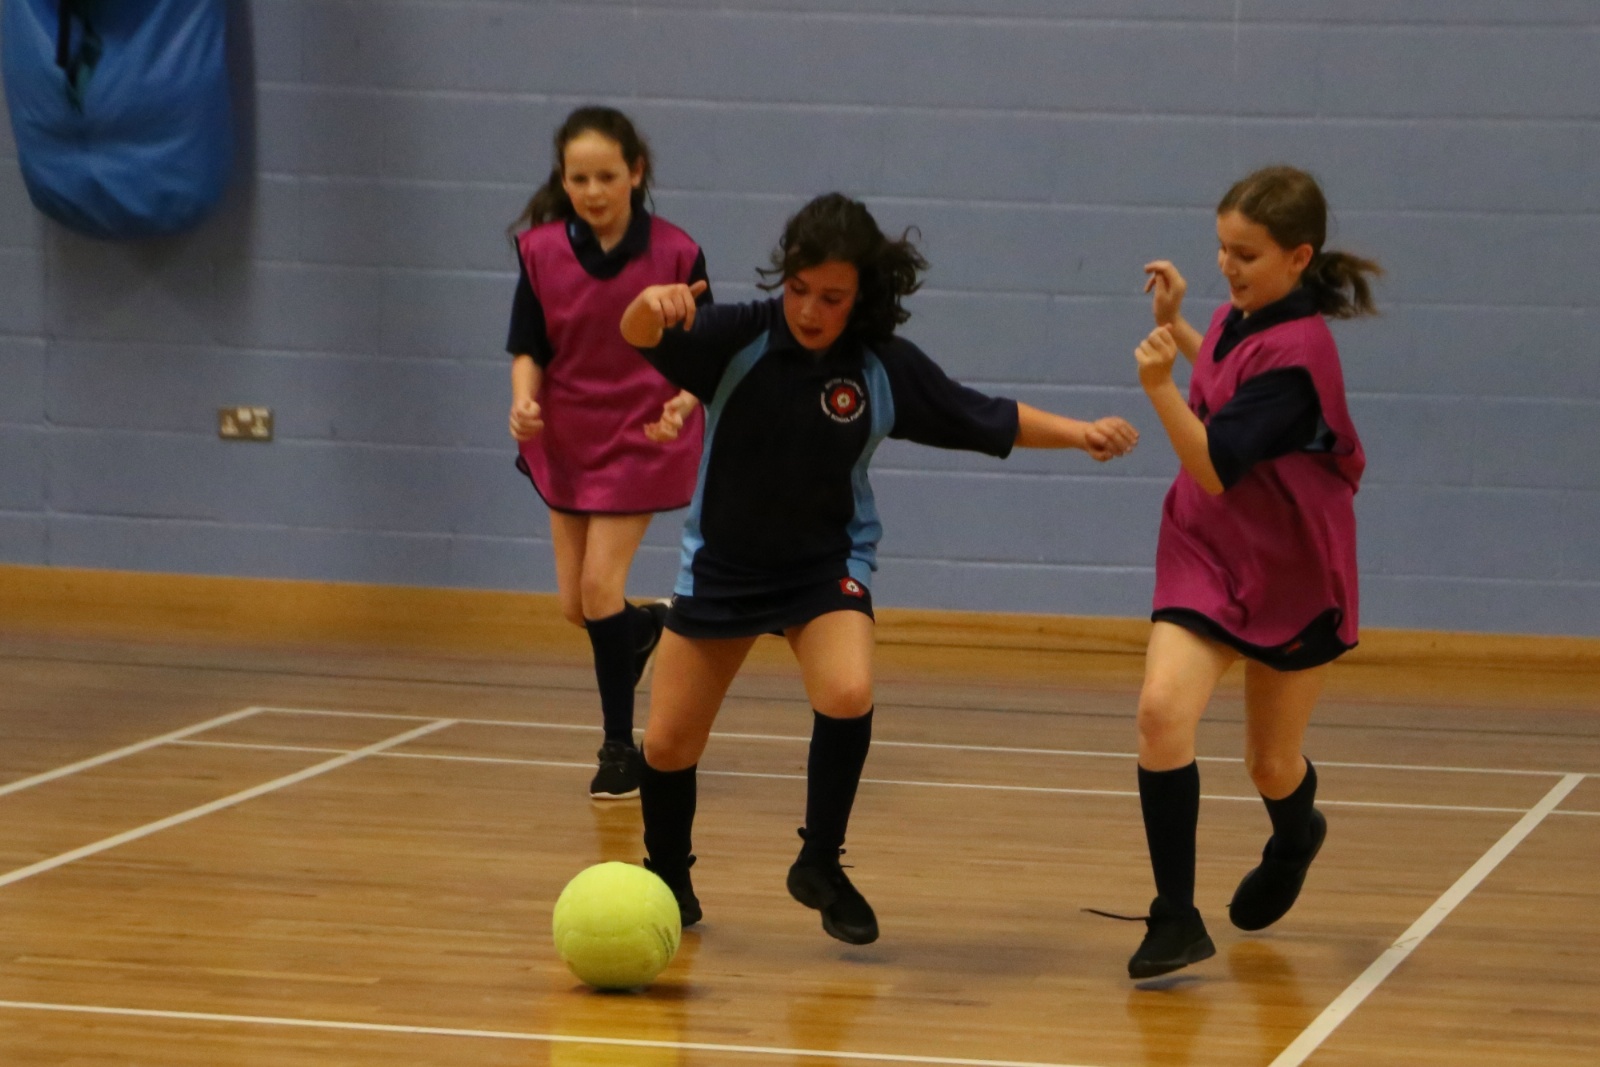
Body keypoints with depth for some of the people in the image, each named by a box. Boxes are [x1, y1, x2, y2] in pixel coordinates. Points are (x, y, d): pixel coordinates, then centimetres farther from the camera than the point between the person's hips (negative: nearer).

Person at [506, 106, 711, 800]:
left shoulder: (675, 254, -15)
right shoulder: (540, 252, -9)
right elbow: (528, 350, -3)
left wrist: (680, 405, -28)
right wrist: (524, 402, -23)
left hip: (642, 437, -4)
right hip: (567, 437, 4)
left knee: (599, 584, -12)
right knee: (577, 606, 6)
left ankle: (620, 748, 4)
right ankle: (654, 627, 43)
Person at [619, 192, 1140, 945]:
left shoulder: (885, 368, -13)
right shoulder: (739, 338, -17)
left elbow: (986, 421, -1)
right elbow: (642, 338, -32)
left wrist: (1080, 432, -14)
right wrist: (652, 306, -55)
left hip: (827, 564, 0)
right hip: (721, 564, 0)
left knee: (847, 694, -28)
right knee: (667, 744, 1)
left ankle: (820, 867, -6)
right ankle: (666, 875, 32)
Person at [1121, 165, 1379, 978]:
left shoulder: (1293, 350, -24)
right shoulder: (1241, 318, 0)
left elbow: (1216, 467, -30)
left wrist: (1159, 387, -42)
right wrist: (1174, 326, 14)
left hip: (1291, 576, -5)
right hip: (1208, 556, 5)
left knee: (1271, 764, 11)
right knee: (1162, 708, -20)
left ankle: (1293, 843, 50)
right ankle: (1176, 920, -14)